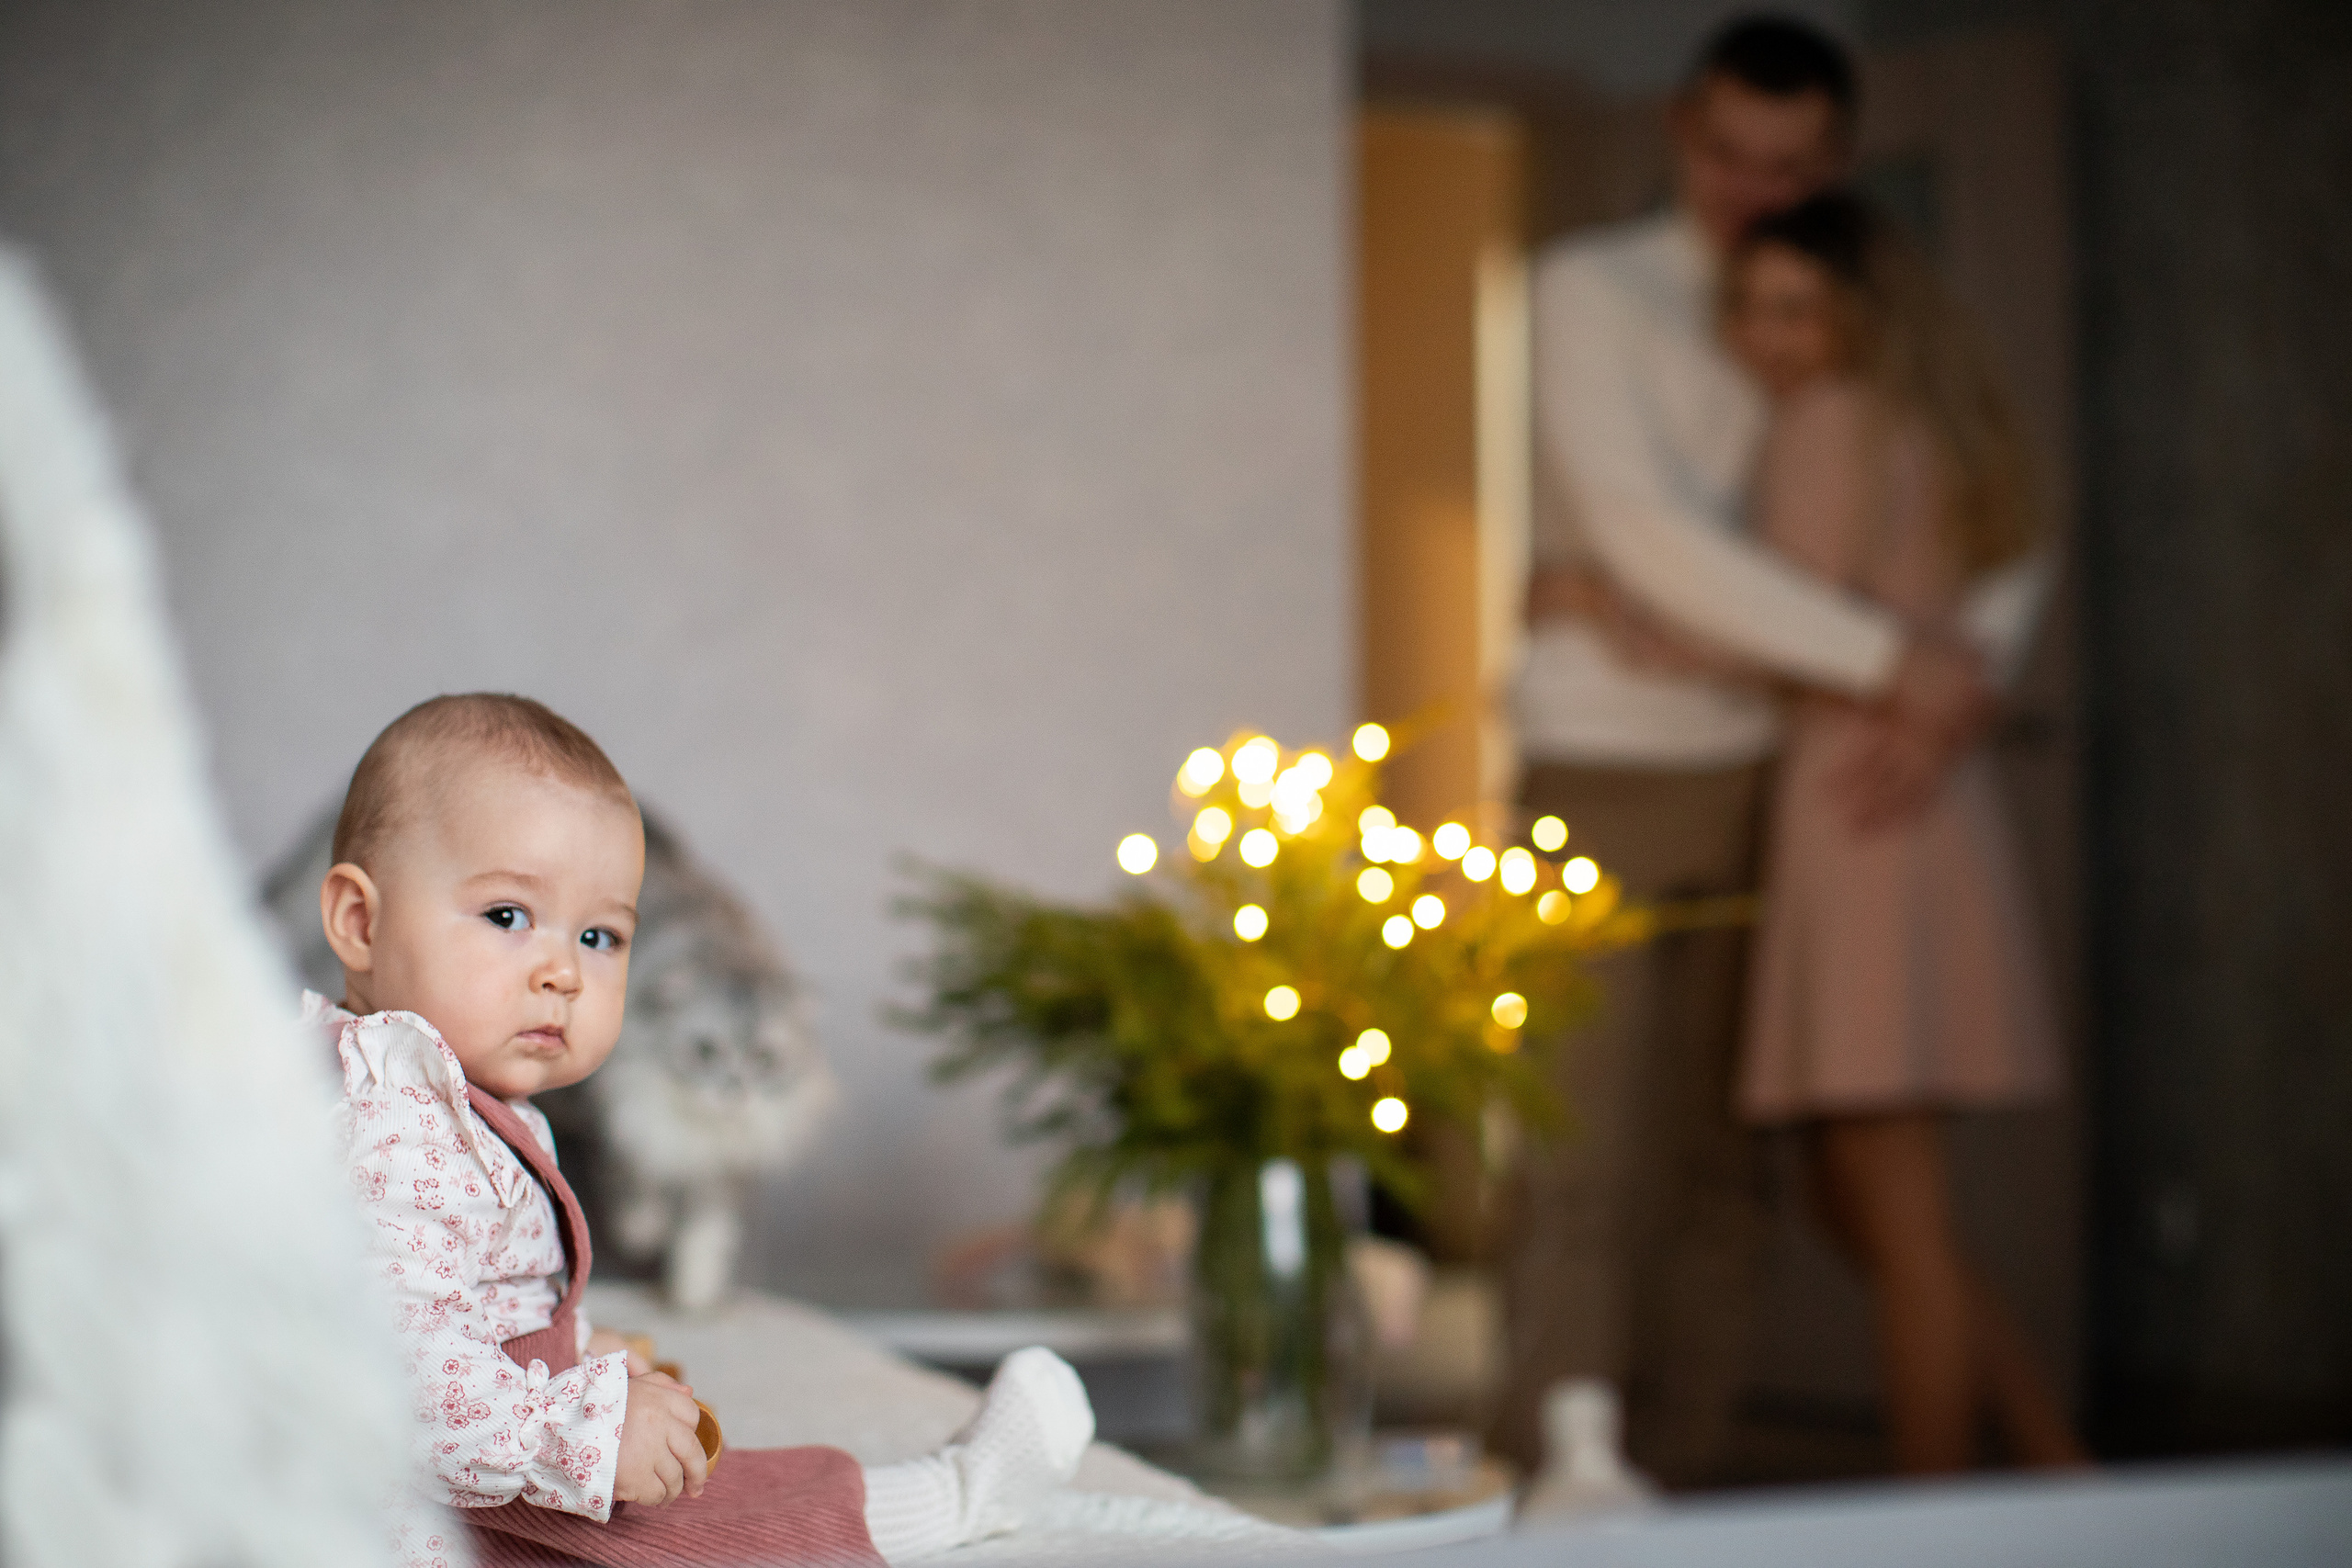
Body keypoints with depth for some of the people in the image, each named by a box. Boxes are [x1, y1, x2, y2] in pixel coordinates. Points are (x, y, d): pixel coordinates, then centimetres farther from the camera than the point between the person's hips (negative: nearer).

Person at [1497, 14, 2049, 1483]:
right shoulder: (1592, 289, -7)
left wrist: (1959, 697, -18)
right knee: (1586, 1168, -9)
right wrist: (1893, 661, -25)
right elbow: (1644, 535, -21)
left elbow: (2010, 544, 4)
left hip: (1763, 785, 5)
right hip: (1603, 774, -5)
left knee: (1717, 1167, 4)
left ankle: (1677, 1493, 8)